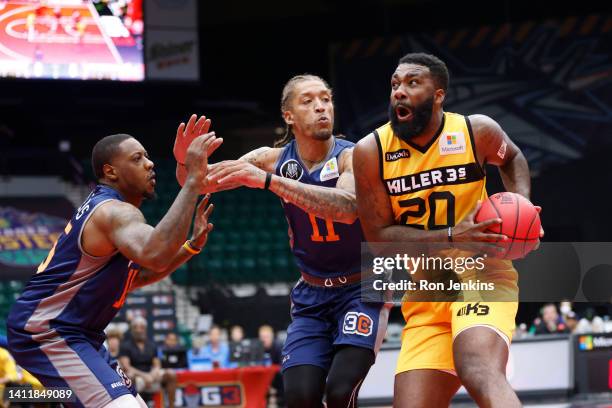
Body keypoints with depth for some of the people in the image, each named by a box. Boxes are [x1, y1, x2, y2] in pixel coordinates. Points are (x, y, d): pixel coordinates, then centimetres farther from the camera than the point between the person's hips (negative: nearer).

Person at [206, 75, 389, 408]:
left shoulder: (352, 156, -17)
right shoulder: (273, 159, -3)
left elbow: (348, 206, -38)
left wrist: (268, 181, -43)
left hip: (361, 292, -4)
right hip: (311, 296, 4)